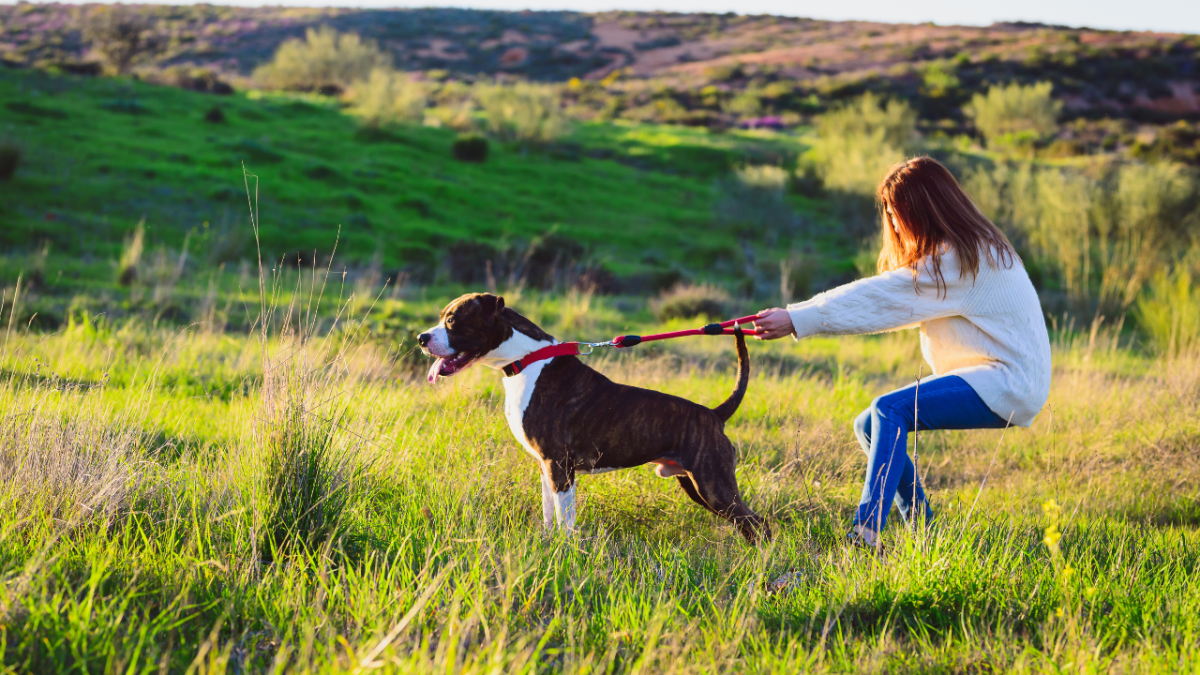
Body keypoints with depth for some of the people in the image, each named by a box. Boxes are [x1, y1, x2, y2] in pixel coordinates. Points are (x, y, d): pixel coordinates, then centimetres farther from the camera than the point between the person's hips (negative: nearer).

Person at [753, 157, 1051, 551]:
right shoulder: (970, 250, 15)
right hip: (985, 376, 10)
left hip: (1008, 384, -10)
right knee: (869, 426, 3)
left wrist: (796, 320, -21)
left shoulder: (960, 260, -17)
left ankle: (866, 533, -32)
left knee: (890, 411, -25)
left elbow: (878, 299, -21)